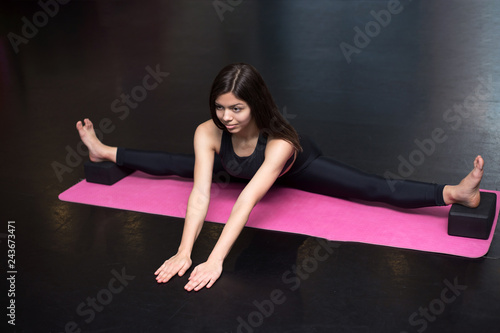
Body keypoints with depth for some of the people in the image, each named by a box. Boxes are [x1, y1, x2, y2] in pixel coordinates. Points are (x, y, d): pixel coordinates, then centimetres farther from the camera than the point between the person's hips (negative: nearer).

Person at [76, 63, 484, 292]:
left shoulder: (281, 143, -47)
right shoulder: (207, 134, -36)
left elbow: (248, 200, -55)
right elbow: (200, 192, -43)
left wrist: (216, 259, -62)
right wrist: (184, 251, -54)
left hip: (299, 168, -4)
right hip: (244, 169, 4)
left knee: (378, 189, -22)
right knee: (178, 164, 15)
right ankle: (106, 153, 38)